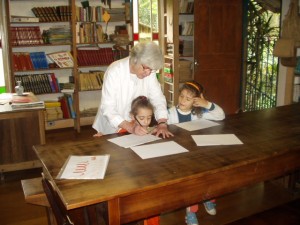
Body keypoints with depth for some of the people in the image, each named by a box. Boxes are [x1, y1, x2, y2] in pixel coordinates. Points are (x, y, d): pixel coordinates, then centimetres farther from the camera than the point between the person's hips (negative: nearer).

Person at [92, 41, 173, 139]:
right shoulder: (114, 71, -20)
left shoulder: (149, 72, -8)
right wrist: (130, 127, -32)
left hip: (135, 125, 4)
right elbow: (107, 108, -22)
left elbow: (158, 98, -5)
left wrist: (162, 124, -21)